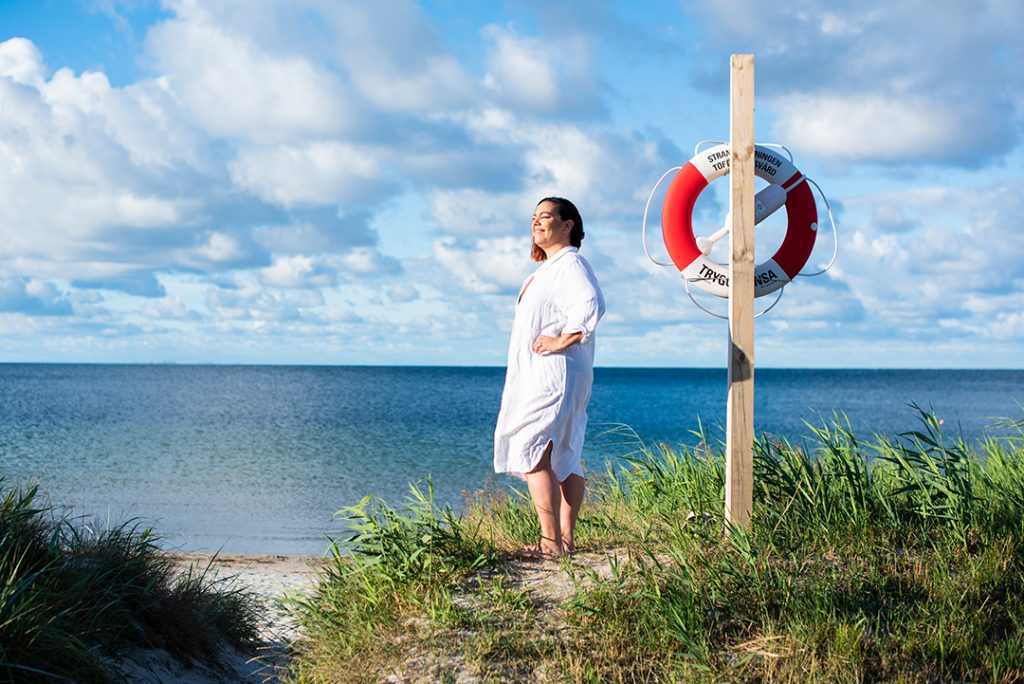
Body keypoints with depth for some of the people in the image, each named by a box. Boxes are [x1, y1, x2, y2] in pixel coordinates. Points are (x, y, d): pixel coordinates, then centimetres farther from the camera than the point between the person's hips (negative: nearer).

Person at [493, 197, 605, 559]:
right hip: (539, 377, 11)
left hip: (554, 376, -11)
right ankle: (566, 538, 14)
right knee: (563, 458, 10)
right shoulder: (550, 268, 20)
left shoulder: (570, 264, -12)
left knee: (531, 454, -14)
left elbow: (591, 306, -30)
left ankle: (551, 543, -13)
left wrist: (561, 341, -23)